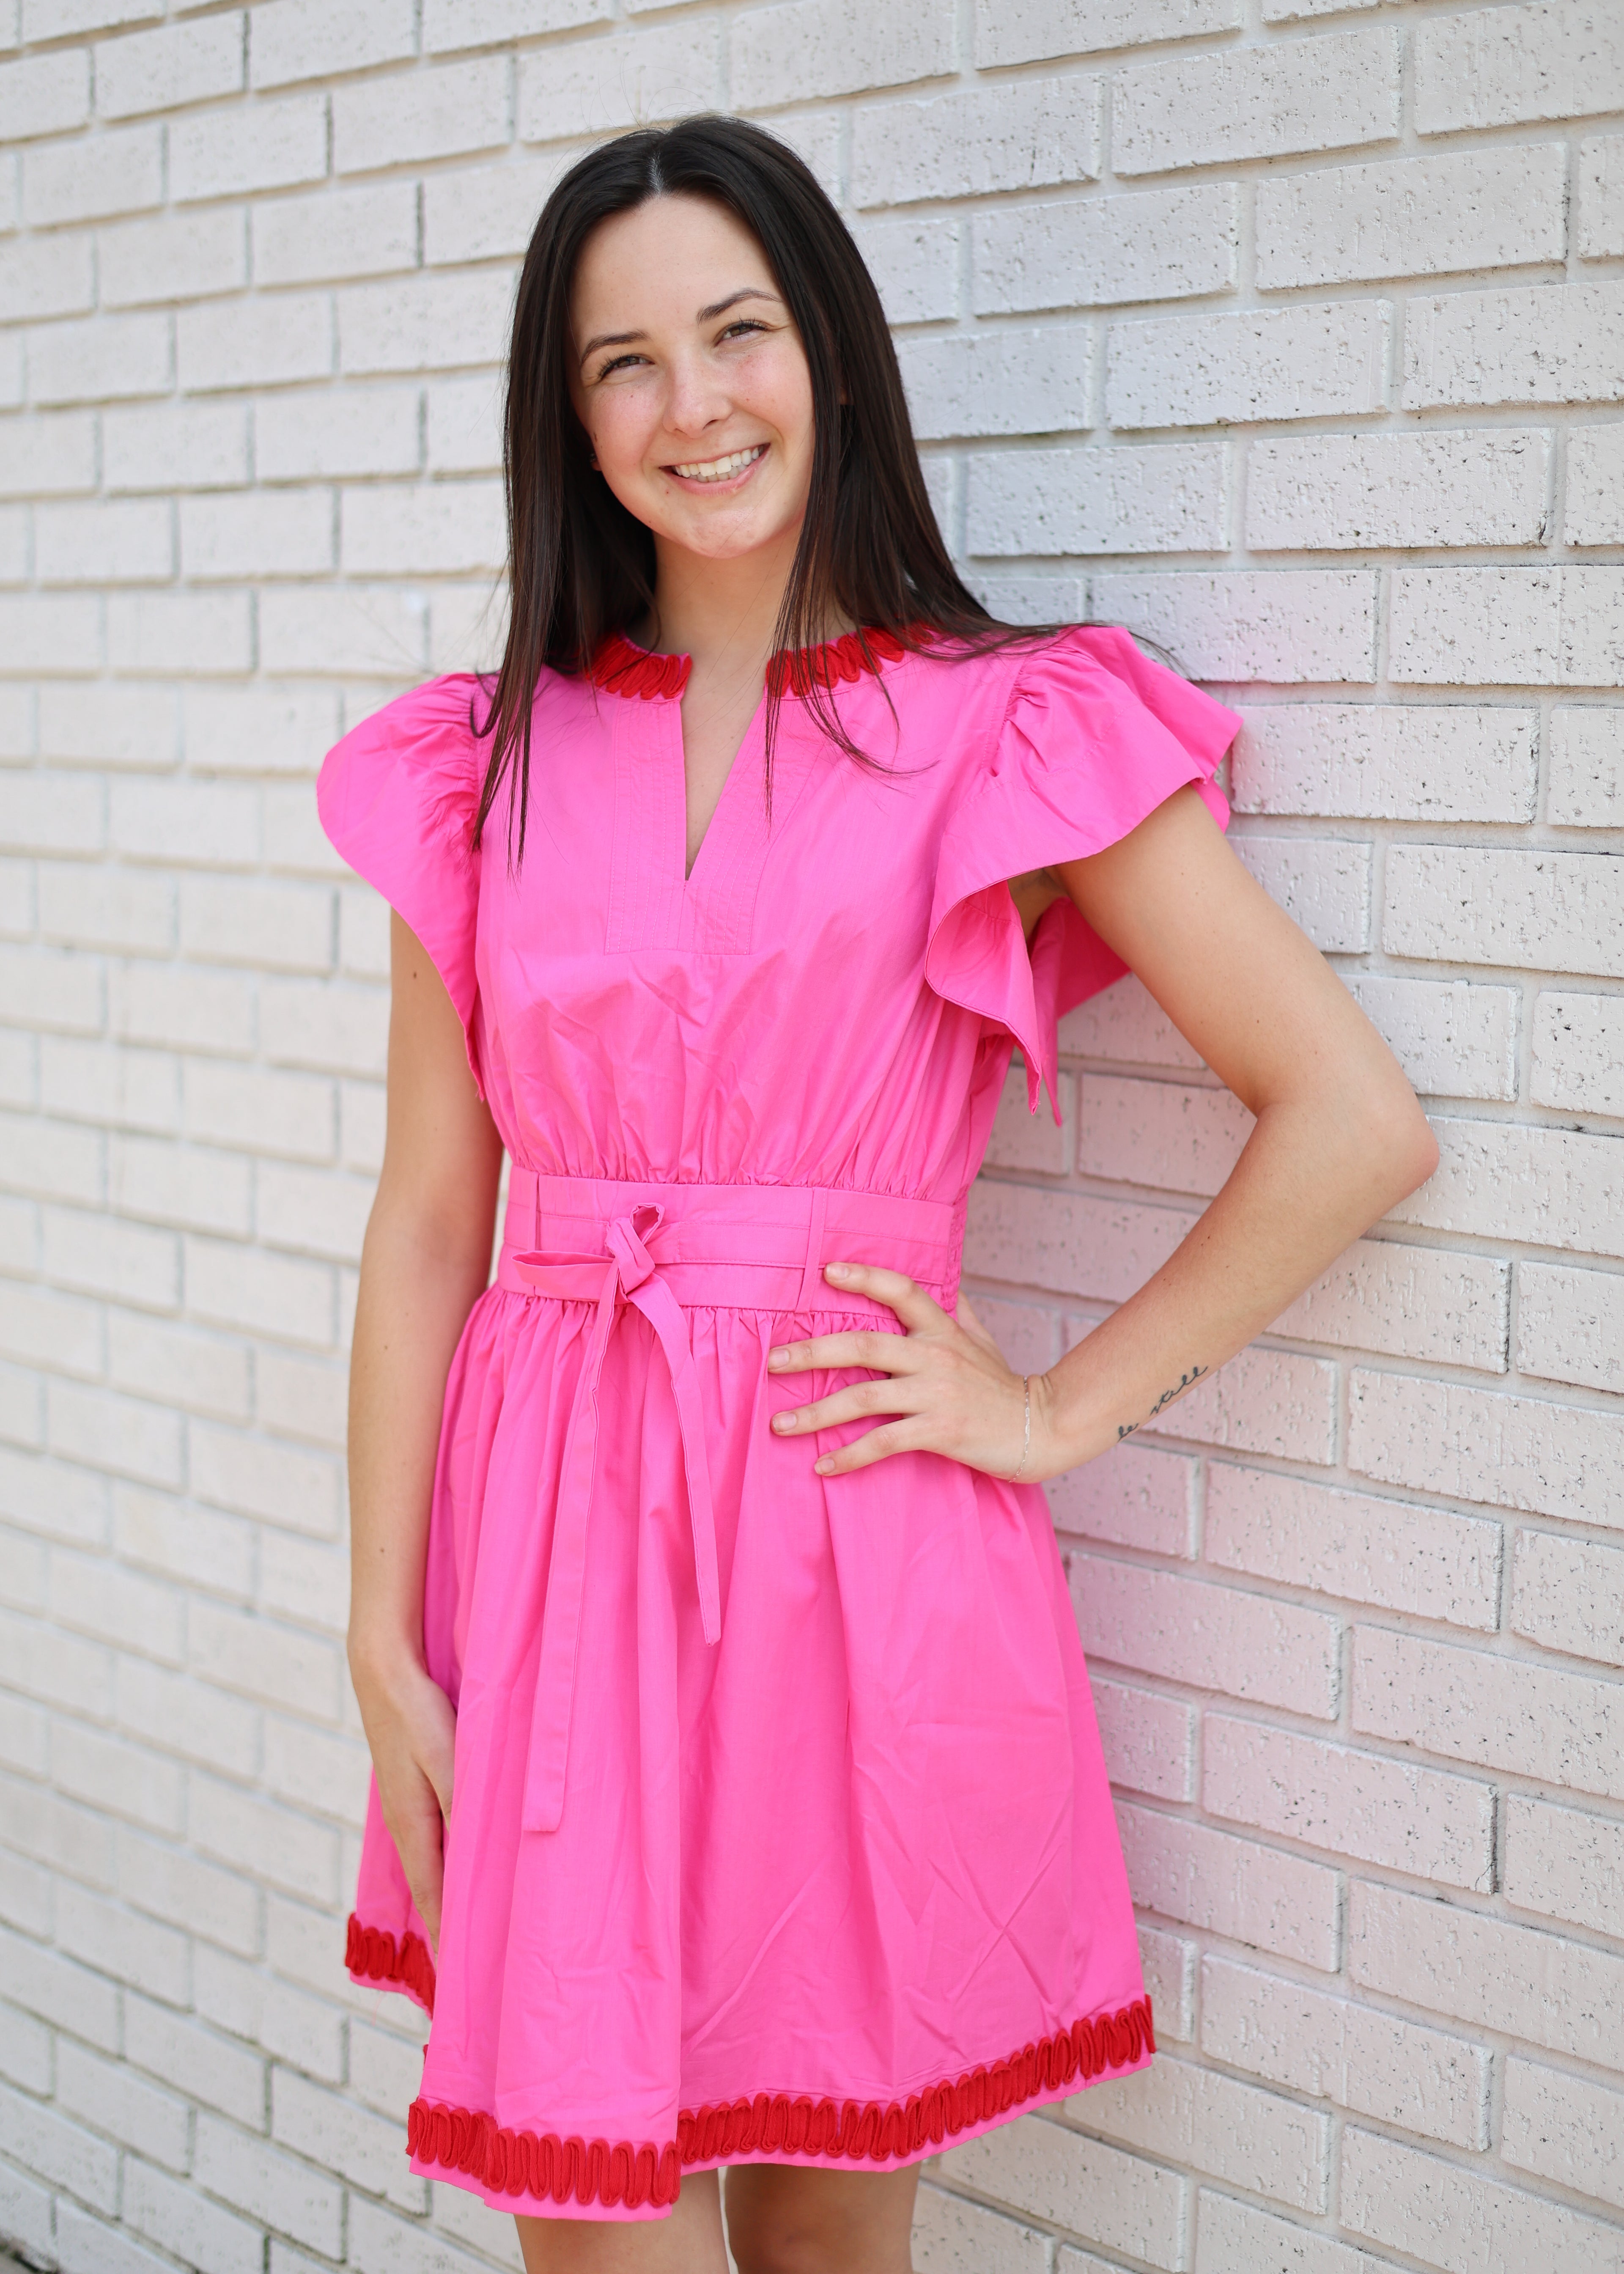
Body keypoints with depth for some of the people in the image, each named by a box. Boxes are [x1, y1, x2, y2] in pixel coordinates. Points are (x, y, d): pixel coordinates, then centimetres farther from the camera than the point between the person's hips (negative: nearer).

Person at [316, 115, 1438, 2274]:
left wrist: (1062, 1410, -4)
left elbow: (1356, 1121, -5)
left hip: (859, 1548, -2)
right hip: (549, 1528, 2)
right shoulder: (494, 766, 8)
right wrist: (385, 1649, 1)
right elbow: (427, 1222, 6)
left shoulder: (1011, 734, -2)